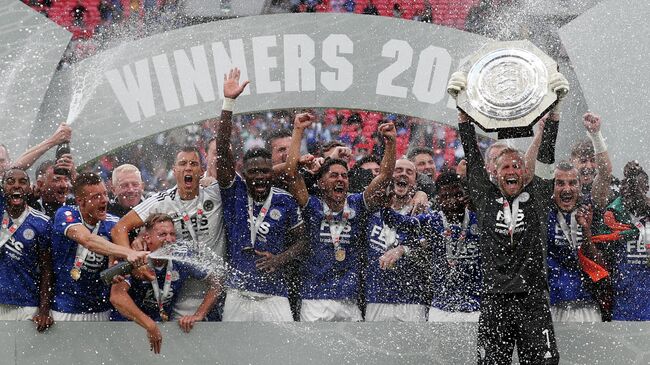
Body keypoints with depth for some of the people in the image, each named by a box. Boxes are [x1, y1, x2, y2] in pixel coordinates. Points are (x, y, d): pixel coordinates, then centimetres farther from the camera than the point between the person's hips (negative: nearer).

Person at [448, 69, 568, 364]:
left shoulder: (537, 197, 13)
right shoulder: (485, 198, 12)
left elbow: (546, 153, 8)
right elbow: (472, 155, 10)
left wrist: (554, 107, 1)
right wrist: (463, 109, 6)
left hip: (534, 303, 0)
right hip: (494, 303, 0)